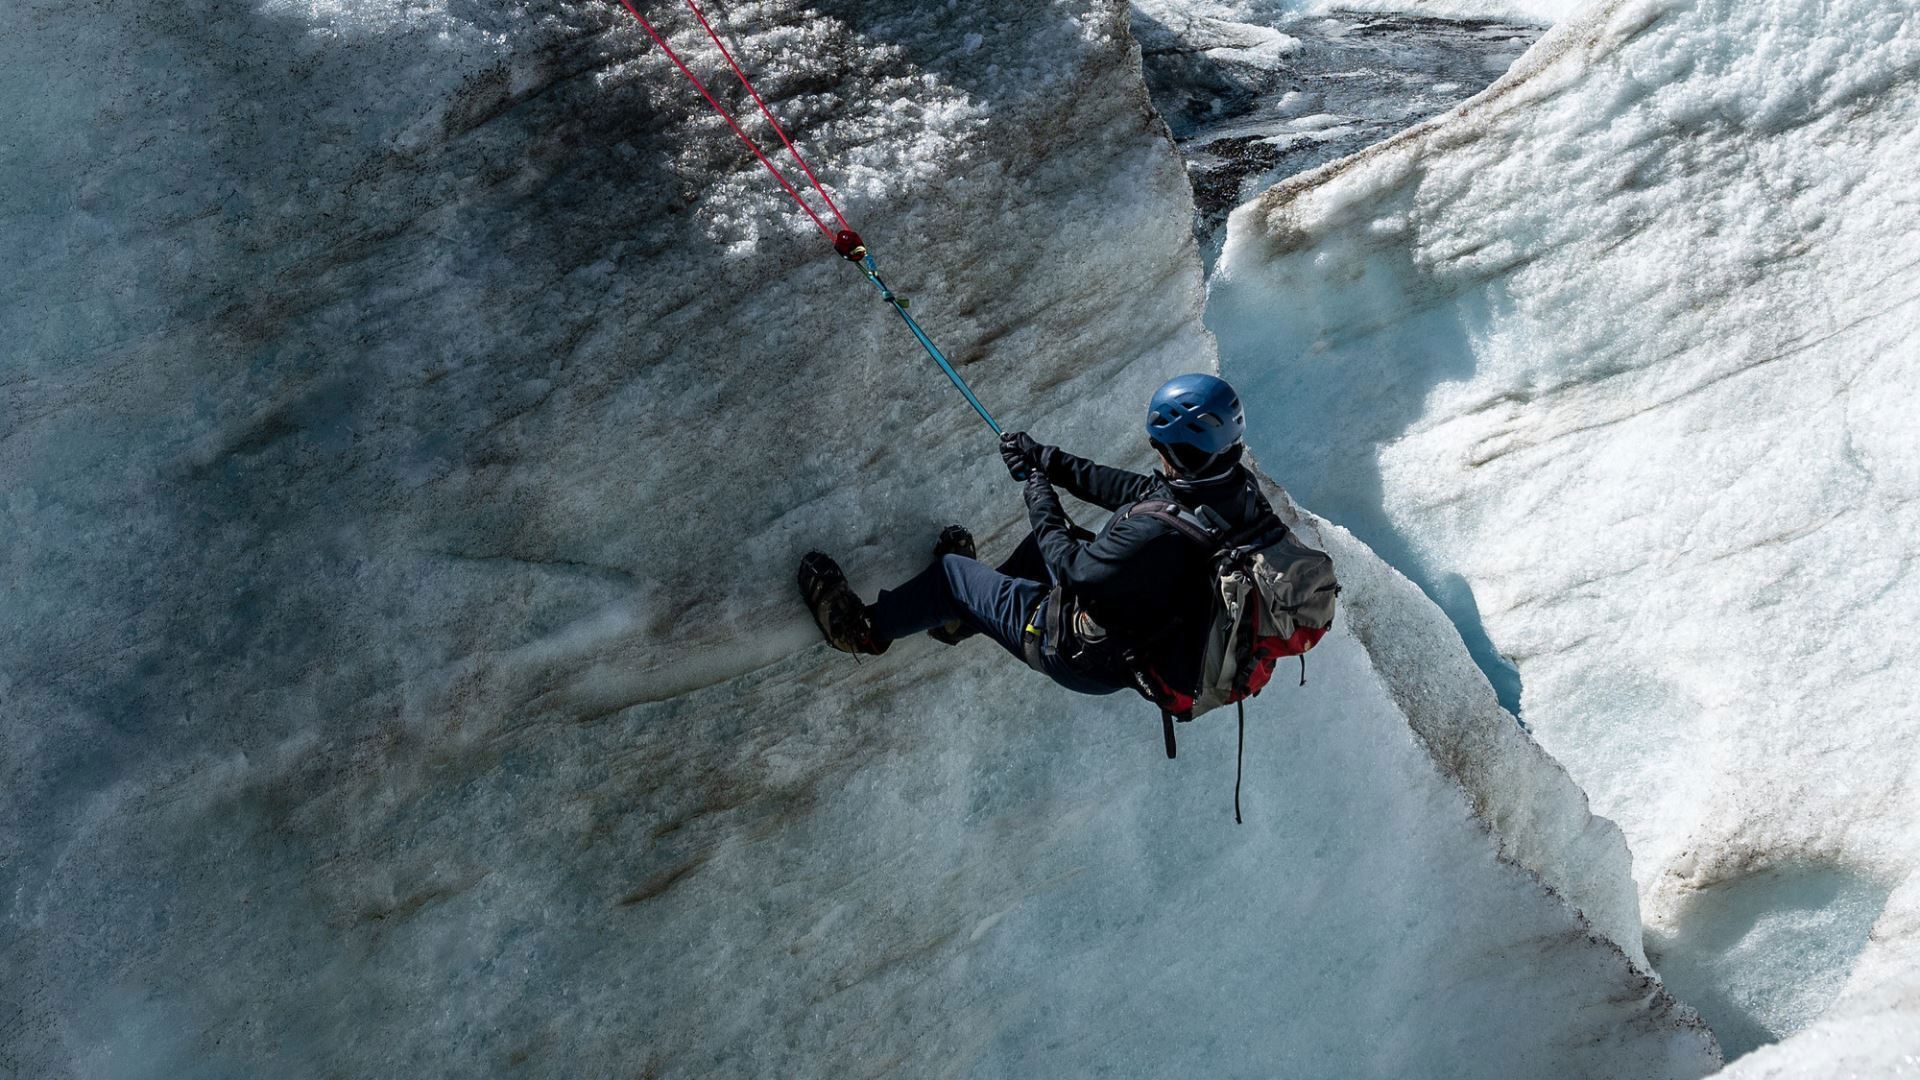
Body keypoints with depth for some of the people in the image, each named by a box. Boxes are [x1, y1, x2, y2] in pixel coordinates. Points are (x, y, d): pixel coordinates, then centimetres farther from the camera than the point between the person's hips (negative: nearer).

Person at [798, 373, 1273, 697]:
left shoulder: (1160, 533, -39)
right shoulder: (1237, 486, -13)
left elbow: (1075, 570, -24)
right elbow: (1131, 488, -1)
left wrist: (1037, 489, -10)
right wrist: (1049, 460, 0)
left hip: (1091, 661, -8)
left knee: (952, 572, 4)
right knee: (1055, 541, 25)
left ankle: (866, 629, 28)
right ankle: (965, 615, 44)